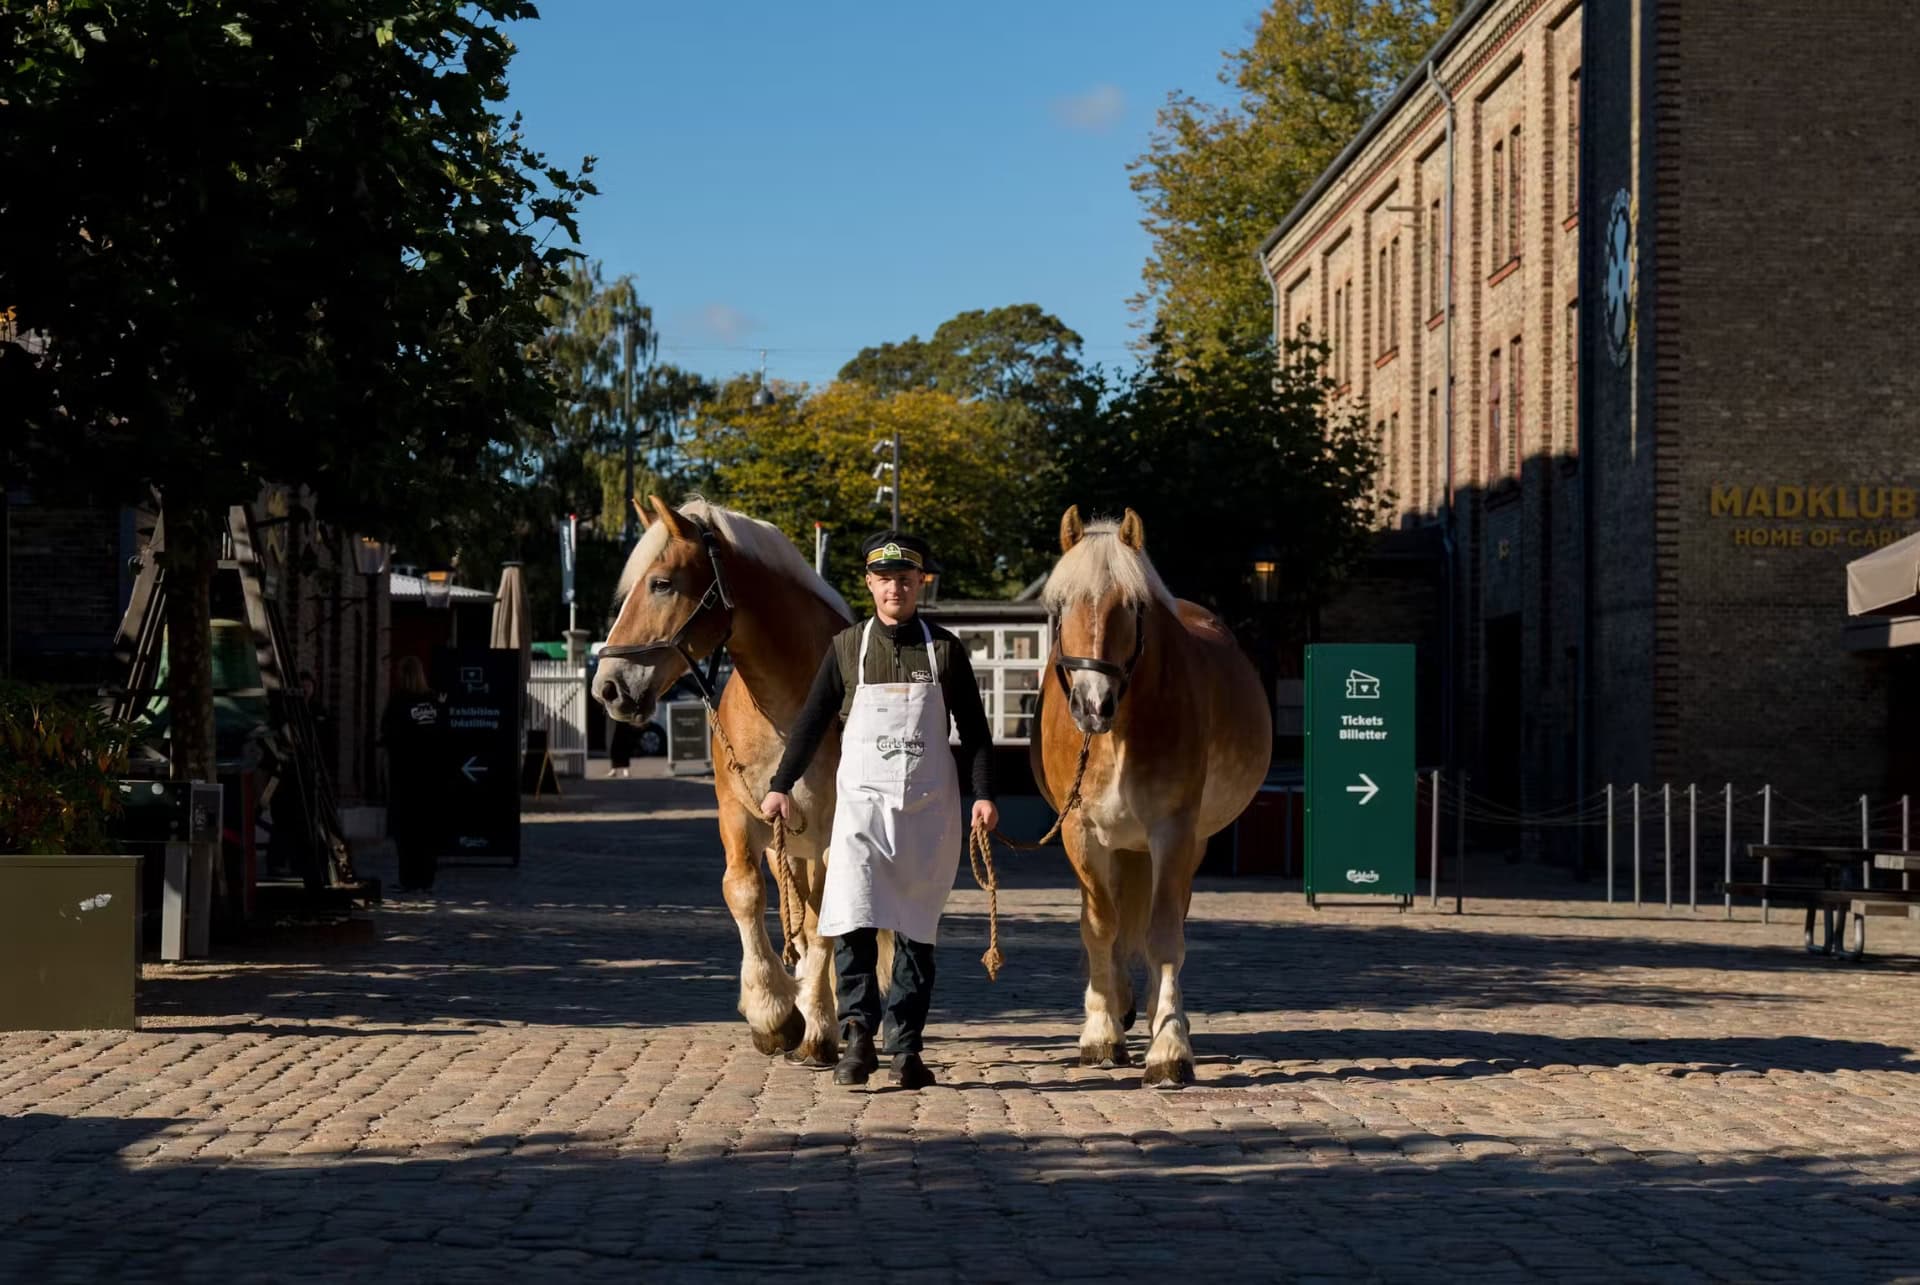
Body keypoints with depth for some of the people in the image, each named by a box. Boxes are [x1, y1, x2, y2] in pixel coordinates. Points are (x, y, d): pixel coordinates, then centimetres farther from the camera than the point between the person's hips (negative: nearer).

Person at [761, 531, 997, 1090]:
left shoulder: (945, 649, 5)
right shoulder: (847, 646, 6)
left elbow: (973, 728, 5)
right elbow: (813, 720, 9)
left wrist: (984, 793, -5)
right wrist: (781, 785, 4)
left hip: (929, 807, 1)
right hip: (862, 799, 0)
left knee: (916, 929, 4)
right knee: (853, 920, -15)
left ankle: (907, 1049, 8)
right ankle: (857, 1034, -17)